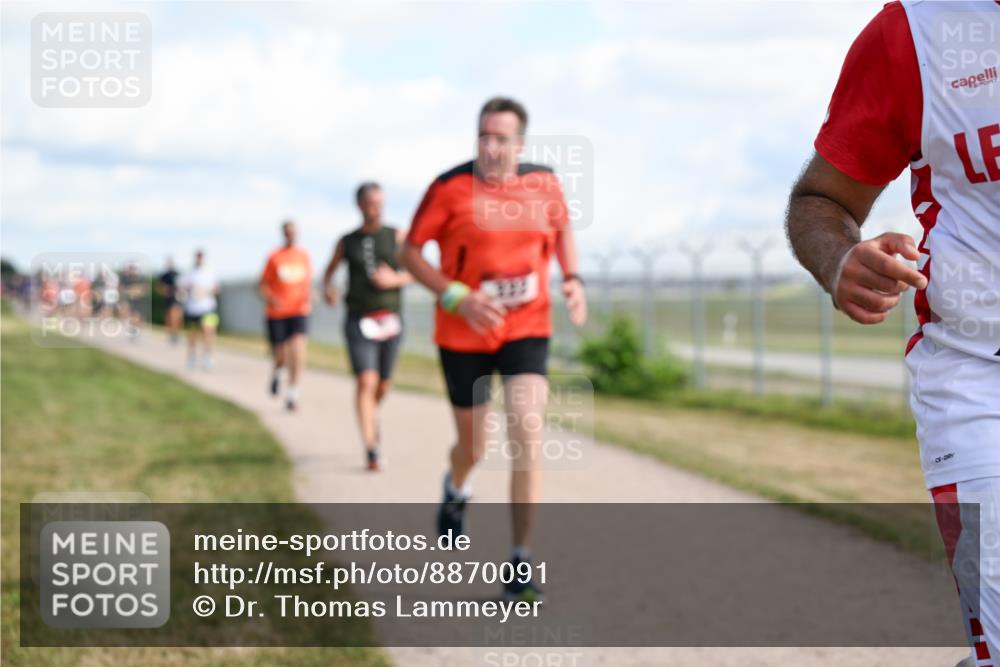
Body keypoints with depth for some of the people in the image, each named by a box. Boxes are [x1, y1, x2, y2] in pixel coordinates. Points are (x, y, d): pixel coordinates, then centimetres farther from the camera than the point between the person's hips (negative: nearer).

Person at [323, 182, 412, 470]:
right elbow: (329, 271, 20)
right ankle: (370, 450, -17)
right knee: (365, 382, -16)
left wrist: (395, 279, -16)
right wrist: (327, 289, -2)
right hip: (359, 322, -1)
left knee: (383, 385, 13)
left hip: (390, 320, 1)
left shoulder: (396, 236, 3)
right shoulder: (347, 242, 5)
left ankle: (372, 411, 49)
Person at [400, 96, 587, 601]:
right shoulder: (450, 188, -13)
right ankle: (456, 490, 53)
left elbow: (562, 228, 17)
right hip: (463, 335, -1)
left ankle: (521, 564, -10)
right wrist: (457, 298, -20)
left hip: (526, 330, 1)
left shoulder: (543, 182, -4)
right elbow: (410, 252, -7)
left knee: (527, 436, -16)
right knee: (473, 446, 13)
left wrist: (573, 278, -1)